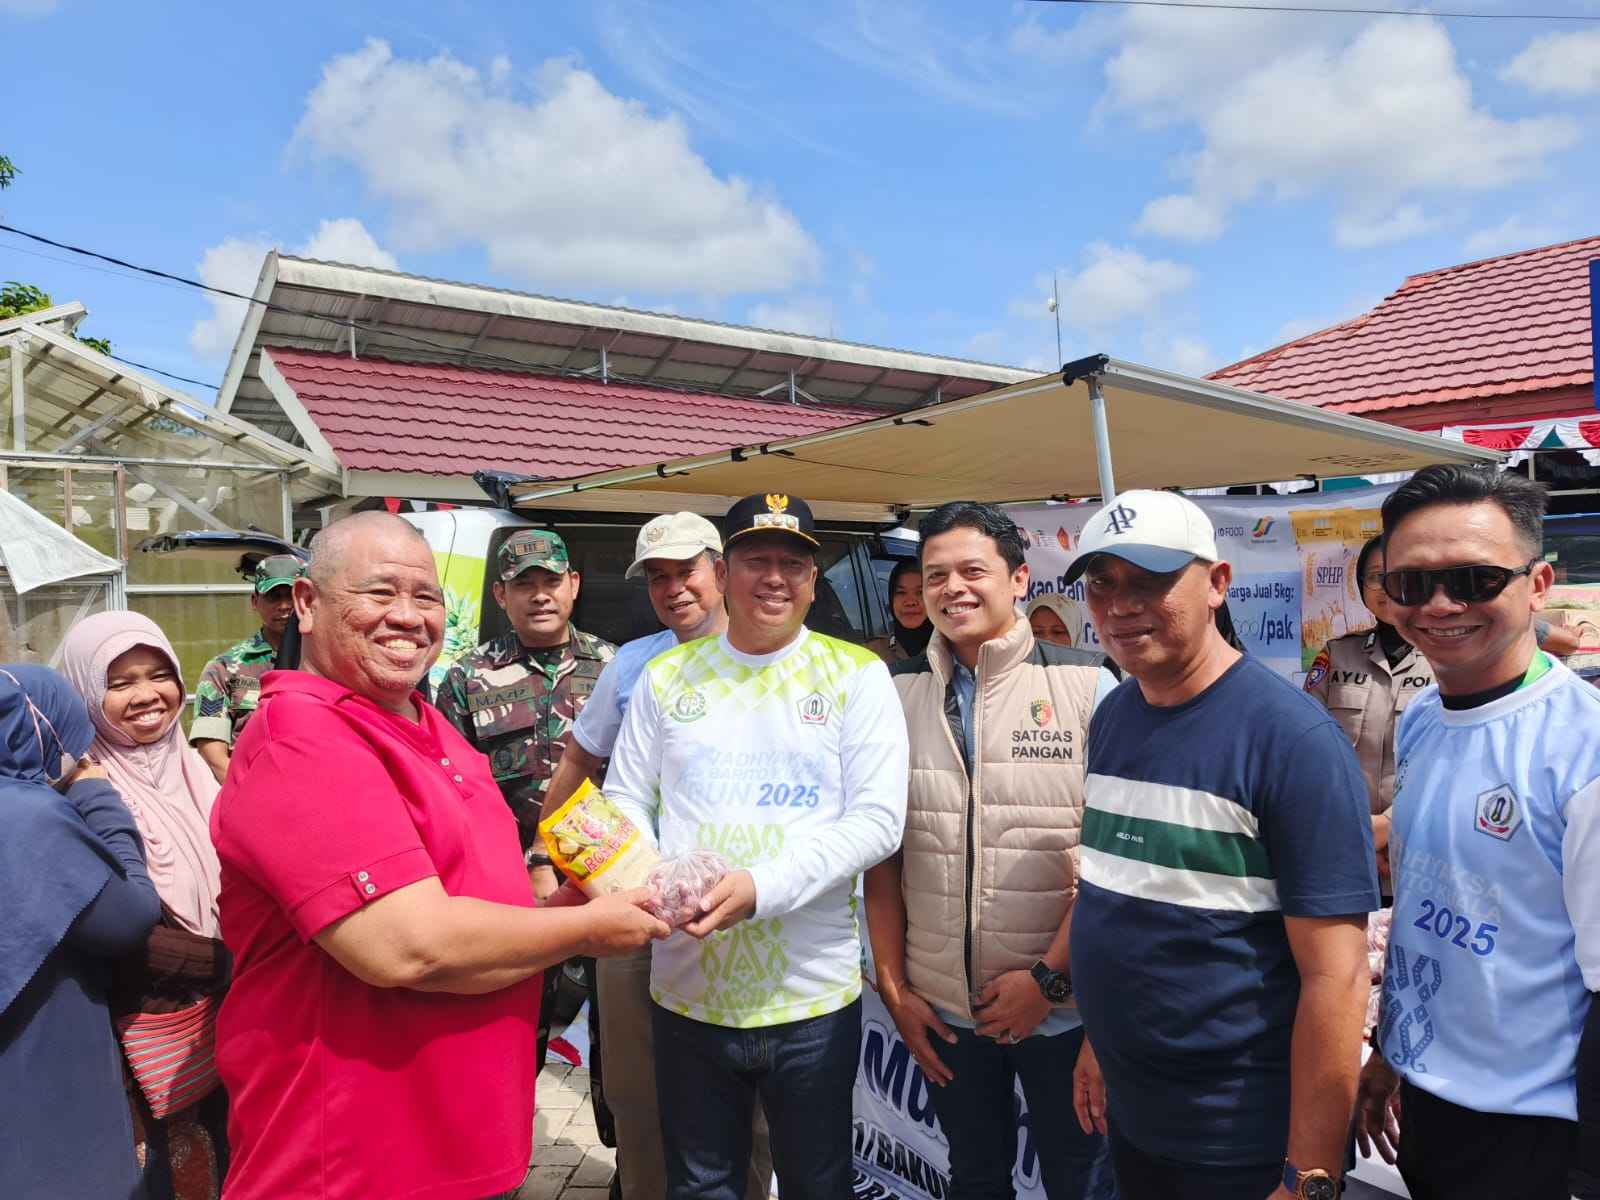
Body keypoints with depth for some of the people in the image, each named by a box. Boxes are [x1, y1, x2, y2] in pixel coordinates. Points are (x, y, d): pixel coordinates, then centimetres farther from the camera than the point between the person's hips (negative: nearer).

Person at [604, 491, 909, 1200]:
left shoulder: (856, 675, -3)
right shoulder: (666, 677, 4)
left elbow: (878, 820, -10)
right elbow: (625, 804, 7)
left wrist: (763, 887, -23)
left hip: (814, 997, -1)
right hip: (687, 993, 2)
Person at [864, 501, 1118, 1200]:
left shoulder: (1086, 685, -8)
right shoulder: (897, 694, 1)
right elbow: (882, 855, 4)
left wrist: (1049, 976, -13)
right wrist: (893, 986, 2)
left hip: (1062, 1004, -3)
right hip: (944, 1010, 3)